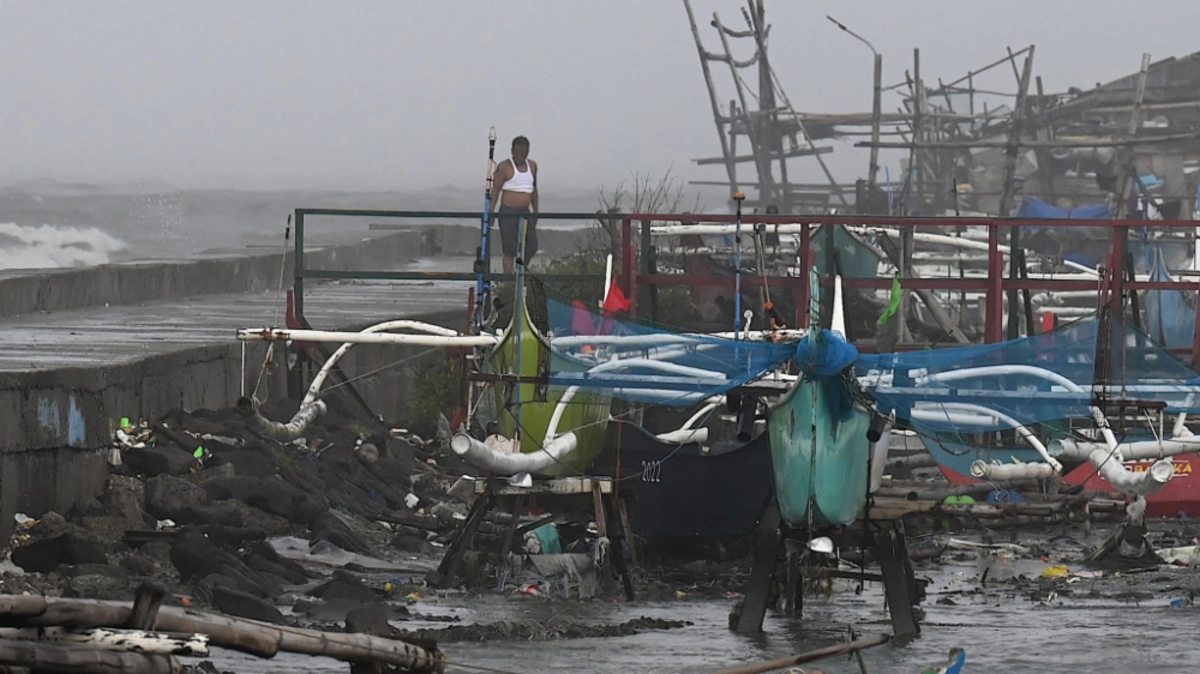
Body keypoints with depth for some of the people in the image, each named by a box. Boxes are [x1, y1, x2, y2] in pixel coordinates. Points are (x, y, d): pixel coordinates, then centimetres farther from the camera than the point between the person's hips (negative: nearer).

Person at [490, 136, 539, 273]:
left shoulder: (532, 166, 13)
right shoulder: (505, 167, -4)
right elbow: (495, 189, -6)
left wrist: (535, 212, 20)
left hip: (525, 213, 5)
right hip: (508, 213, -5)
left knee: (532, 245, -2)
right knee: (509, 250, -7)